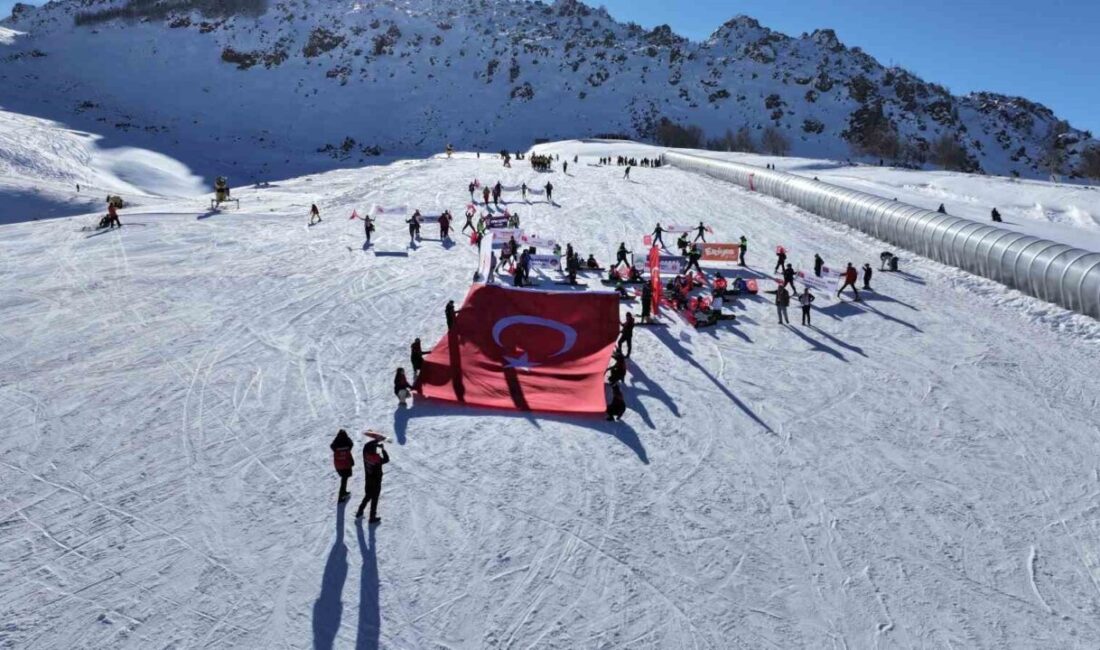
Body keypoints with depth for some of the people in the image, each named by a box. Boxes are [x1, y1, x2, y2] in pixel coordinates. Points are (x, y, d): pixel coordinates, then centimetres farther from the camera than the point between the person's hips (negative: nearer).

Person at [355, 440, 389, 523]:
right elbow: (386, 459, -9)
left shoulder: (365, 454, -14)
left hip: (368, 481, 6)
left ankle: (359, 513, 34)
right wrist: (383, 449, -4)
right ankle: (372, 518, 19)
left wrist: (376, 441, 5)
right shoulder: (377, 458, -27)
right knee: (374, 500, 9)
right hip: (376, 482, -6)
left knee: (367, 497, 26)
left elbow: (366, 446, 5)